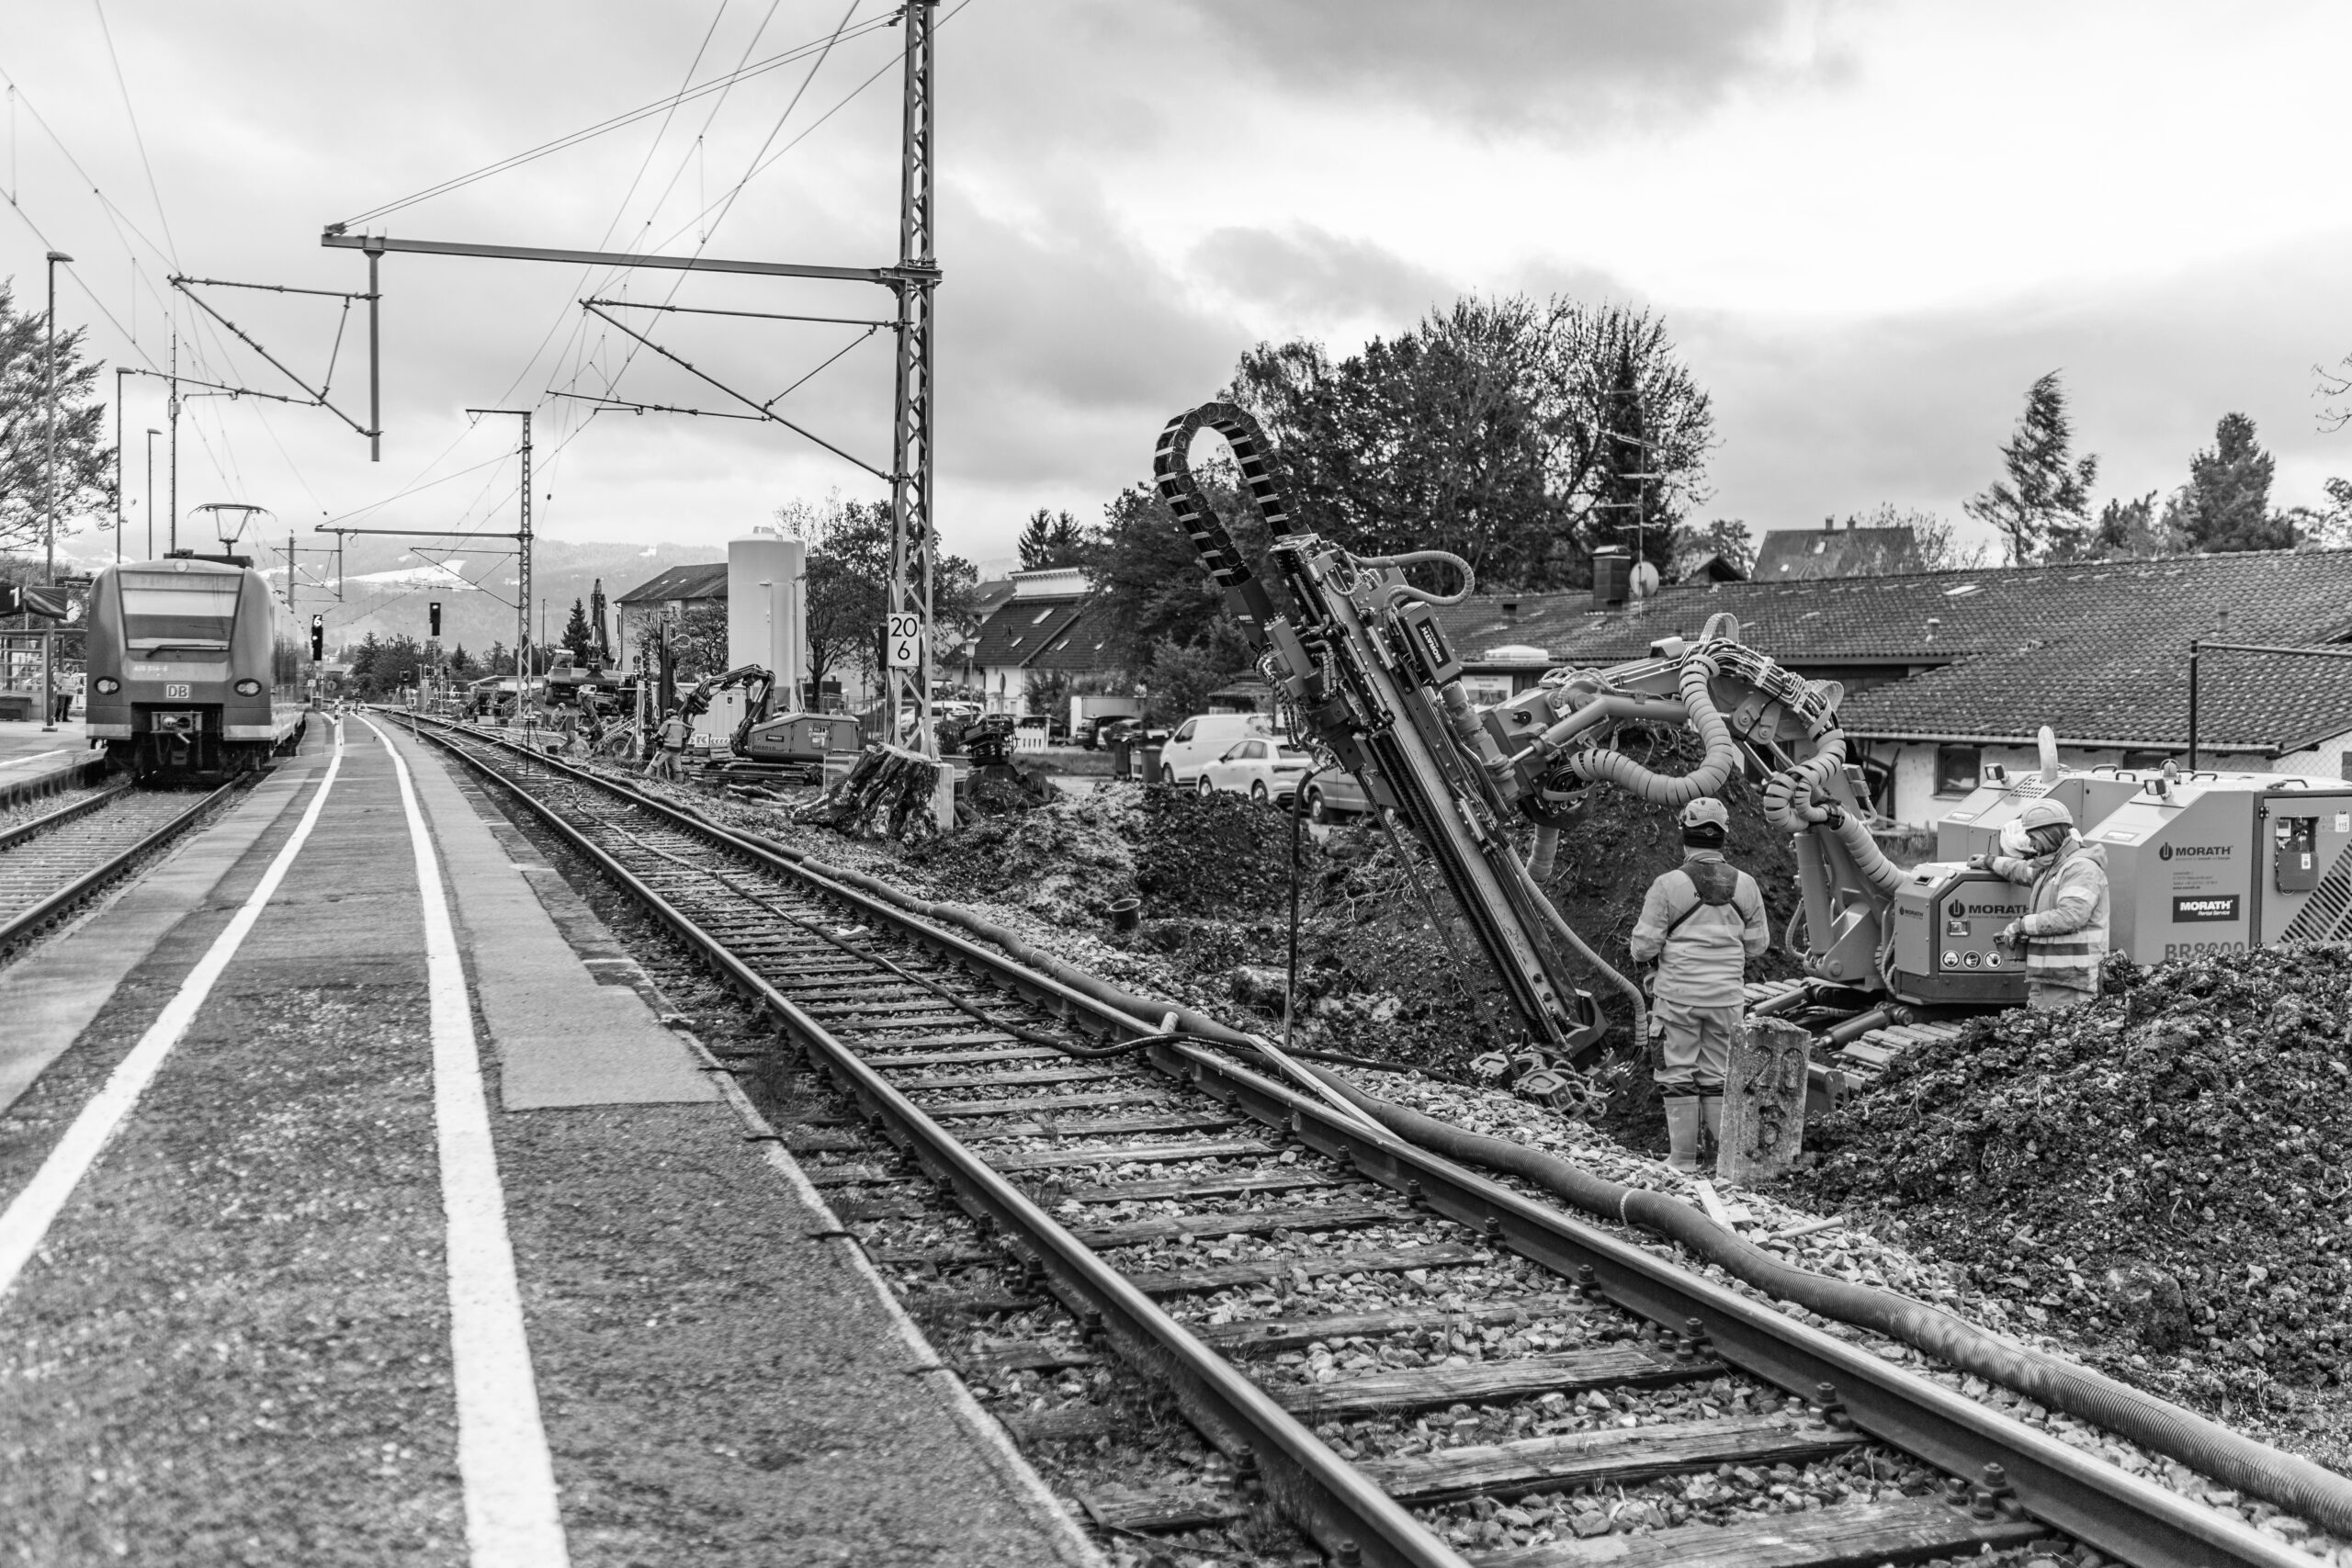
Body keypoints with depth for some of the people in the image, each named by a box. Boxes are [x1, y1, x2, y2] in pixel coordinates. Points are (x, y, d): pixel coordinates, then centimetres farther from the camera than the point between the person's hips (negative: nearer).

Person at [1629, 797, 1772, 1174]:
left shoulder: (1668, 885, -12)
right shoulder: (1745, 886, 0)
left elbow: (1645, 945, -10)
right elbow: (1758, 944, 8)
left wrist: (1642, 956, 12)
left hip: (1678, 994, -3)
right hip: (1727, 994, 3)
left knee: (1678, 1072, 5)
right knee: (1718, 1073, 14)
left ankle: (1683, 1157, 7)